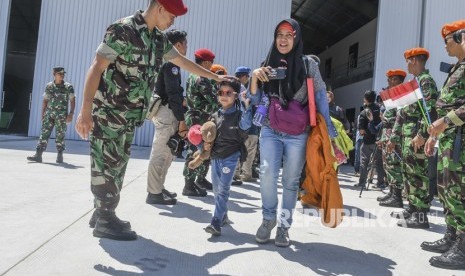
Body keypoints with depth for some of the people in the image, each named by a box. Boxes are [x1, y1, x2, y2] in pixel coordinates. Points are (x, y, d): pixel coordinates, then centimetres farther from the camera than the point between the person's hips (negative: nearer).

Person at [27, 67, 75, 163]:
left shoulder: (68, 87, -1)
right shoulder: (49, 86, 9)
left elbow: (72, 101, -1)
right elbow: (45, 101, 14)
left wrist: (71, 114, -10)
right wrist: (43, 114, 10)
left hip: (62, 115, -3)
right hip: (49, 114, 3)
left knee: (60, 136, 1)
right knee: (44, 133, -2)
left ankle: (60, 155, 12)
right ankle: (38, 155, -3)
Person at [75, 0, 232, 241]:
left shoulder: (159, 39, 10)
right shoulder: (123, 29, -14)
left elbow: (183, 62, 23)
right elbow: (96, 68, -17)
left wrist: (215, 77, 27)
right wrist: (85, 111, -23)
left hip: (129, 115, 8)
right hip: (108, 111, -8)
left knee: (117, 165, 13)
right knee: (107, 165, -2)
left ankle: (103, 213, 24)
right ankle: (105, 221, 7)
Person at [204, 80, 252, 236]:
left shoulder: (239, 113, -4)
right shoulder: (215, 116, 11)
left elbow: (245, 125, -25)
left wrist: (247, 105, -32)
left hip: (230, 157, -6)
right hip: (215, 156, 6)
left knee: (223, 189, -10)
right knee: (216, 189, 14)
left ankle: (216, 223, -10)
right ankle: (223, 215, 33)